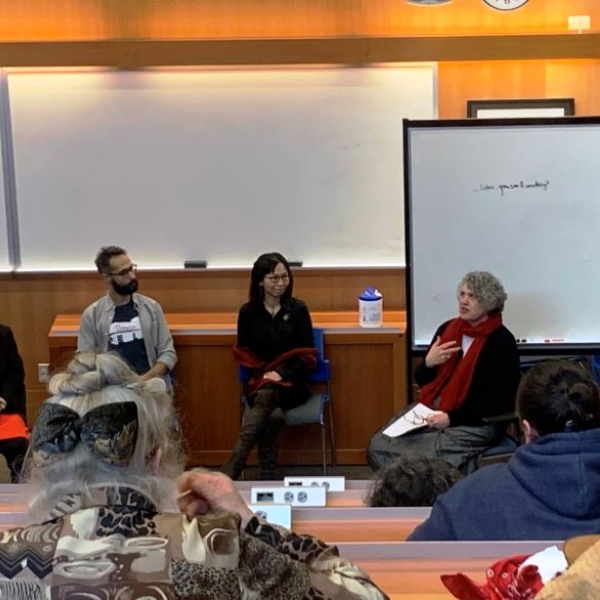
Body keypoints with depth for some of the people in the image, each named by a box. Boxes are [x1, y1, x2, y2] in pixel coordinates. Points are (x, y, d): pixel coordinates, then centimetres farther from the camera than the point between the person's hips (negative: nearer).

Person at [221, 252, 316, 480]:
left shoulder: (298, 309, 1)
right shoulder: (248, 311, 3)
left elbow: (307, 354, 1)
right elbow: (243, 352, 9)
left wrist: (281, 374, -14)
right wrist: (262, 373, -9)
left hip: (292, 383, -1)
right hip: (259, 381, 1)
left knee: (266, 395, -35)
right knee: (273, 415, -35)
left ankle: (229, 471, -41)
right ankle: (267, 475, -32)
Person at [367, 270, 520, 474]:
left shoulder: (502, 342, -9)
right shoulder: (447, 329, 9)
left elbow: (499, 400, -14)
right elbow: (421, 380, 18)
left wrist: (452, 418, -21)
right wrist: (428, 363, -6)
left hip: (477, 422, -6)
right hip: (433, 412, 6)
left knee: (420, 457, -29)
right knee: (378, 446, -13)